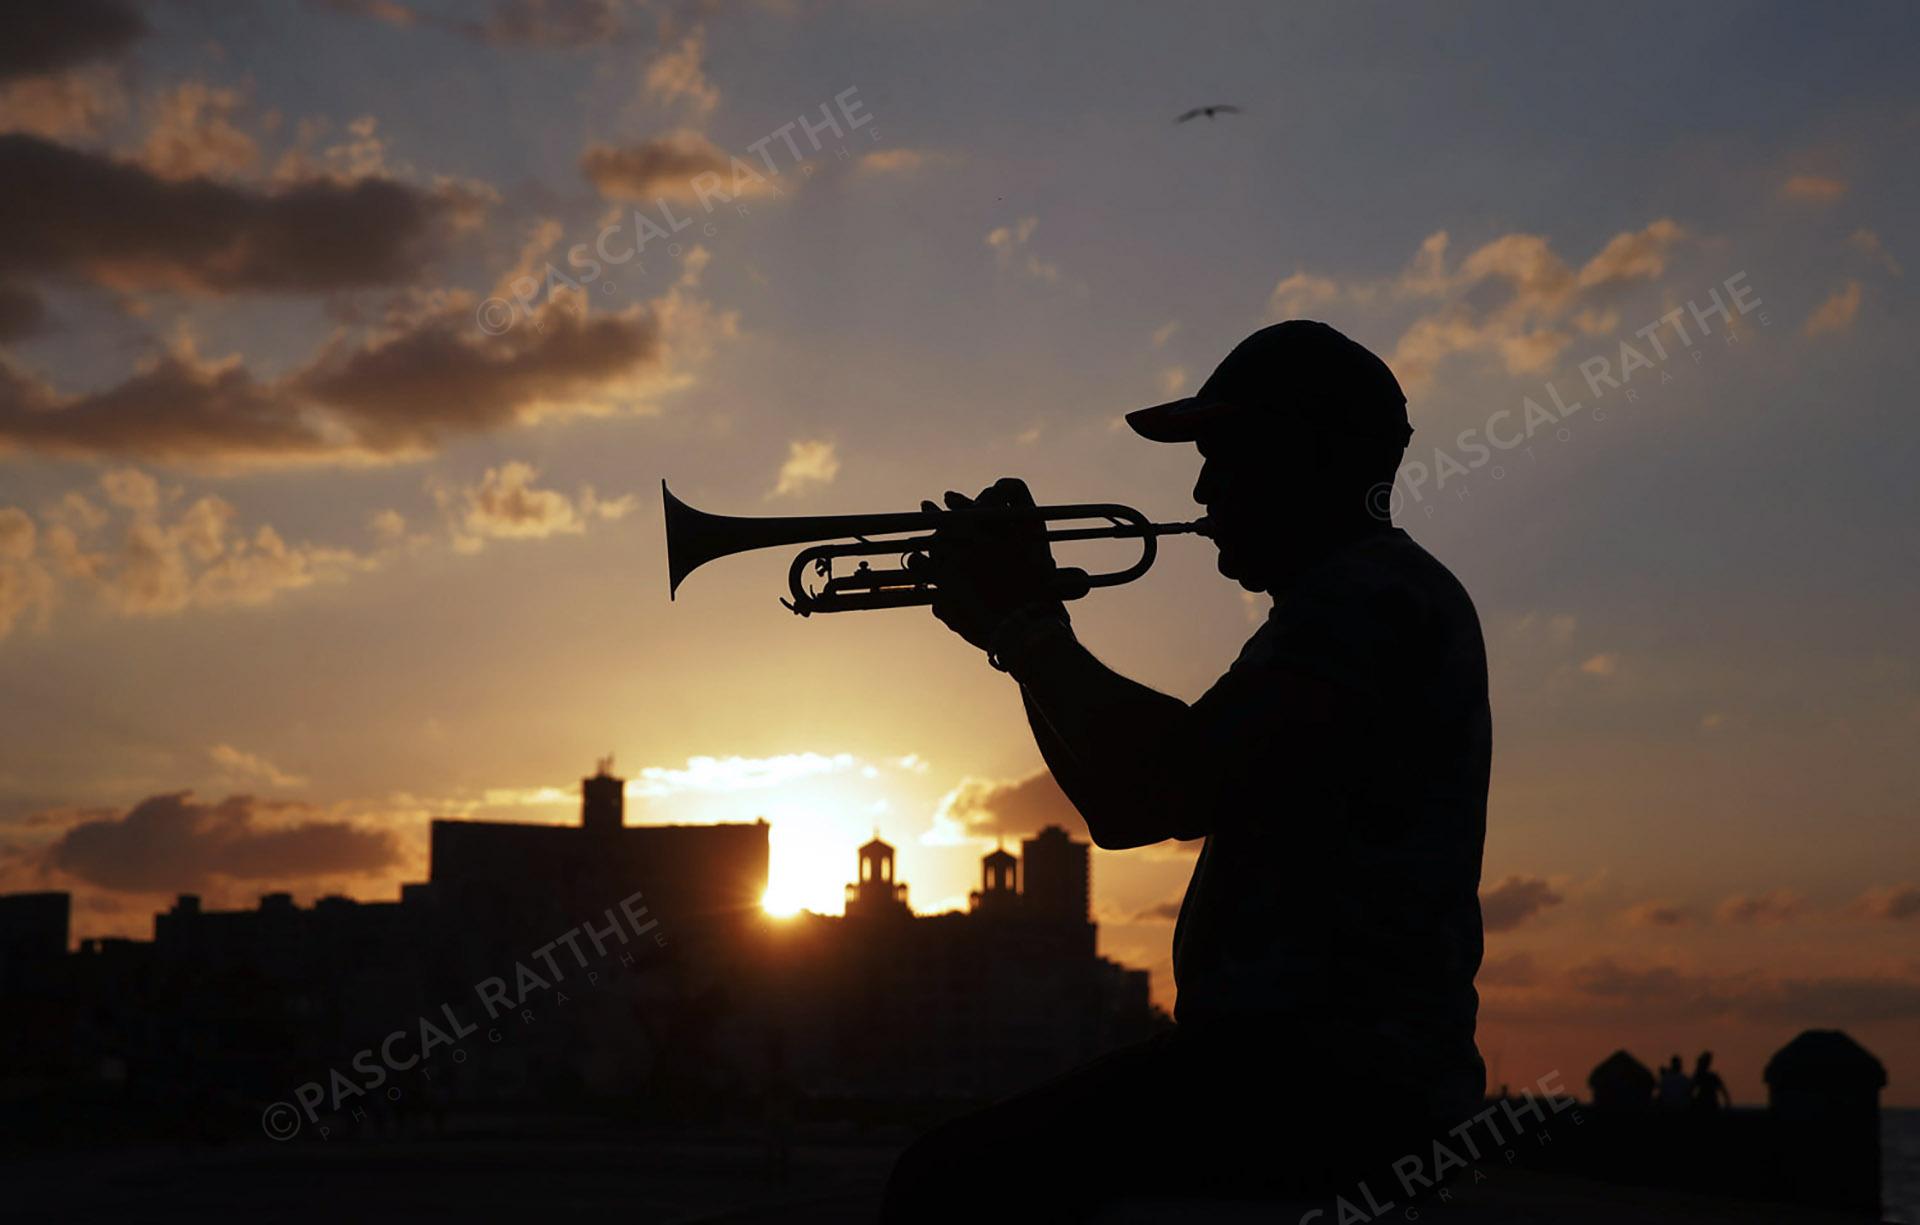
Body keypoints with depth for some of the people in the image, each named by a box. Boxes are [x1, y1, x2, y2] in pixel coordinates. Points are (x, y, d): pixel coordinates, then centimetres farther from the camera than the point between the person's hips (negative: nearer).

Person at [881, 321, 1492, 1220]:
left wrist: (1030, 625, -8)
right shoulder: (1332, 605, 25)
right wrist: (1021, 637, 17)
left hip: (1333, 1079, -11)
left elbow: (1172, 790, -22)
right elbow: (1119, 806, 27)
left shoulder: (1378, 595, -9)